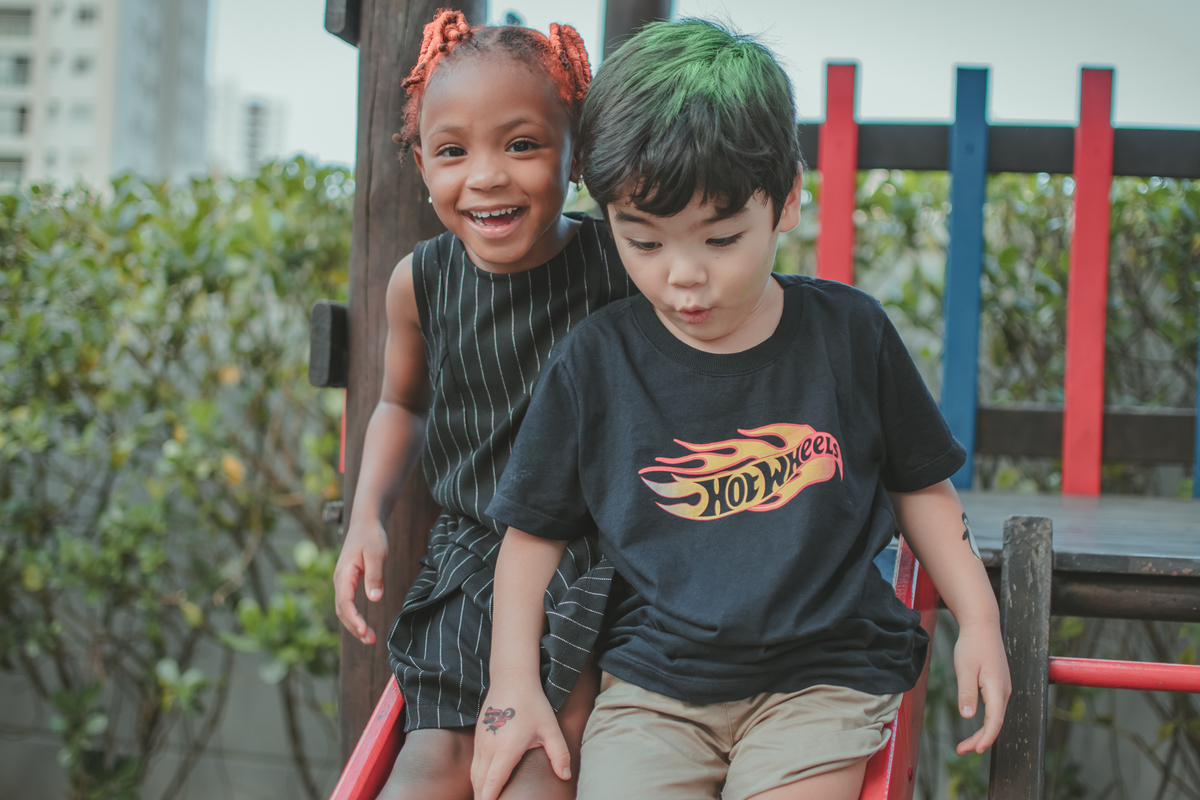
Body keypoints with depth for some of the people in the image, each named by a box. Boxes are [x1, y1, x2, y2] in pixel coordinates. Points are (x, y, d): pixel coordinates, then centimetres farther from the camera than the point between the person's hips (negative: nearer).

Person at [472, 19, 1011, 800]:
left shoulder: (849, 333, 1)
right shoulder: (595, 361, -1)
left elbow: (919, 485, 13)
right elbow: (535, 530, 8)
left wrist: (979, 618, 3)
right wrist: (514, 681, -1)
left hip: (824, 673, 0)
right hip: (652, 685, 1)